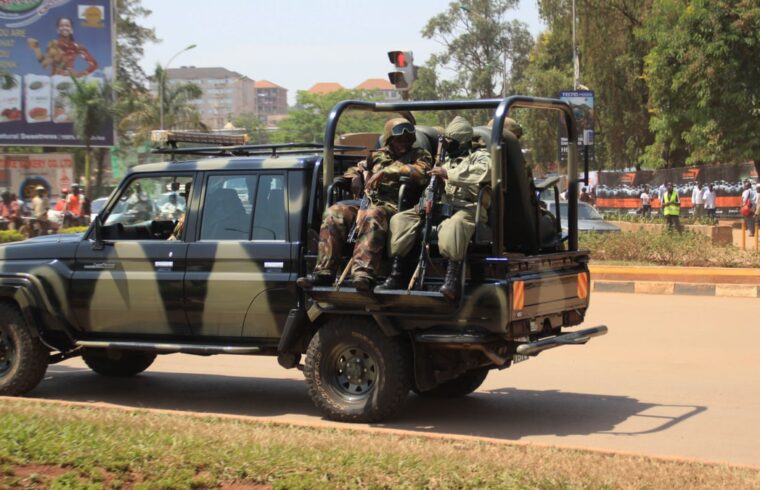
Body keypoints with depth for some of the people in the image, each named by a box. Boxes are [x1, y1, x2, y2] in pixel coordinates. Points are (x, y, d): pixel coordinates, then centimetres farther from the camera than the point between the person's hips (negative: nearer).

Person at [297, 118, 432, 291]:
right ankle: (324, 271, -24)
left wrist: (386, 171, -10)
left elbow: (421, 172, -9)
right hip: (366, 203, 5)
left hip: (391, 206, -5)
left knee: (371, 217, -39)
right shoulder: (378, 156, 27)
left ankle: (363, 273, -53)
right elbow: (355, 169, 37)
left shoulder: (419, 155, 13)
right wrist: (355, 177, 11)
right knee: (334, 213, -20)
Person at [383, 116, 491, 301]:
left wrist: (449, 174, -18)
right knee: (400, 219, -9)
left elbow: (485, 170, -19)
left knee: (454, 225, -43)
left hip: (467, 208, -7)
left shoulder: (478, 156, 6)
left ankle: (452, 281, -47)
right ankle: (395, 274, -16)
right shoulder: (447, 160, 30)